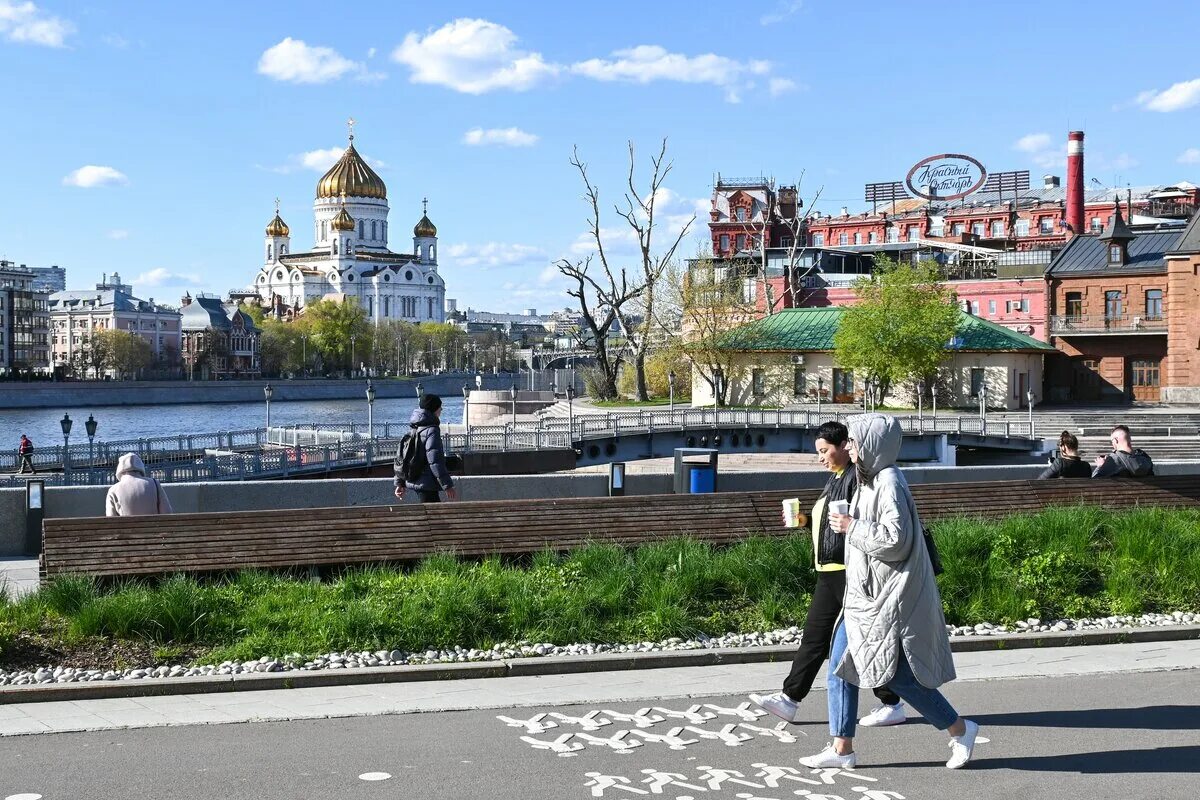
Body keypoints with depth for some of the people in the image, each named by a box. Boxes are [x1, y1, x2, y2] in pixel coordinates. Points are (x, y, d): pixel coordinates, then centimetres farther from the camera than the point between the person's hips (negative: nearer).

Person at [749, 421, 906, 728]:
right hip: (829, 573, 10)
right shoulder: (834, 478, 16)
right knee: (814, 636, 11)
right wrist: (805, 519, 14)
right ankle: (790, 698, 15)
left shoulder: (857, 478, -15)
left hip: (851, 572, -10)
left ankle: (892, 704, 13)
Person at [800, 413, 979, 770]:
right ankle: (842, 748, 14)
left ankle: (959, 729, 13)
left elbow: (896, 538, -24)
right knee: (840, 664, 8)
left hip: (888, 596, -10)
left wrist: (852, 527, -17)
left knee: (896, 673, -5)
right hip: (865, 594, 10)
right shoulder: (872, 480, 12)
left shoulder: (889, 483, -18)